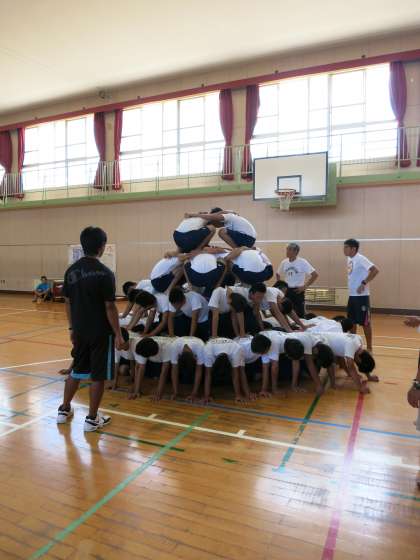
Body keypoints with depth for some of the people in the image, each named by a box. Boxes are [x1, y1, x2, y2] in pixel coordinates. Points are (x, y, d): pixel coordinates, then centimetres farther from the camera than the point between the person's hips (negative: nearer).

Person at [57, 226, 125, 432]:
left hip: (80, 331, 6)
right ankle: (92, 419, 15)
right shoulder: (104, 273, -16)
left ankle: (64, 410, 34)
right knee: (98, 375, 6)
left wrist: (72, 327, 19)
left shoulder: (71, 271, 3)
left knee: (76, 371, 21)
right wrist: (118, 334, -9)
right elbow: (110, 307, -16)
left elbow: (68, 302, 8)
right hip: (101, 332, -6)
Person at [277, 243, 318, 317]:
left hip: (298, 290, -4)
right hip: (286, 290, 4)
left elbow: (315, 274, -12)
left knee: (300, 314, 1)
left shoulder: (302, 262, -11)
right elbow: (277, 274, 19)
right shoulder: (284, 262, 2)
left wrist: (305, 286, -13)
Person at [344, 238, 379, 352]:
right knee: (352, 321, 14)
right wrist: (351, 288, 13)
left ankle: (369, 348, 12)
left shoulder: (360, 259, -15)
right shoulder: (349, 259, 10)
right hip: (352, 295, 9)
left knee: (365, 322, 1)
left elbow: (375, 270, -23)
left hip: (361, 296, -8)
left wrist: (364, 283, -23)